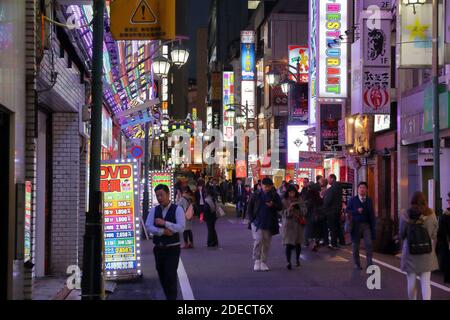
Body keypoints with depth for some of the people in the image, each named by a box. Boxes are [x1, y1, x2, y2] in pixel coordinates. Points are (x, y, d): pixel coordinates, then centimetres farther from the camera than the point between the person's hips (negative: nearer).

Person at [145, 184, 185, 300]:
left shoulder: (177, 209, -5)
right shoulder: (154, 210, 6)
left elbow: (181, 227, -16)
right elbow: (148, 226, -4)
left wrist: (164, 223, -22)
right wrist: (162, 231, -18)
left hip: (172, 249, -4)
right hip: (158, 248, 5)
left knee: (170, 276, -10)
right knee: (162, 277, 12)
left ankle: (172, 298, -2)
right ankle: (169, 297, 28)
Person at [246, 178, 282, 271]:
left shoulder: (275, 196, 5)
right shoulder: (256, 196, 3)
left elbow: (280, 207, 1)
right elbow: (249, 209, 7)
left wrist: (273, 205, -19)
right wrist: (252, 220, -3)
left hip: (269, 224, 2)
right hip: (257, 223, -2)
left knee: (266, 244, 7)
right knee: (258, 240, -16)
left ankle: (263, 262, 18)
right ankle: (257, 261, -5)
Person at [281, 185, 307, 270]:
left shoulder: (300, 200, 6)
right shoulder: (284, 201, -2)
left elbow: (304, 211, 4)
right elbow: (283, 213, -7)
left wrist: (298, 207, -14)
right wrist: (289, 209, -23)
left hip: (298, 224, 3)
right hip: (288, 224, -3)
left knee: (298, 244, 12)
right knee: (289, 244, -11)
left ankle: (297, 259, 31)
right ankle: (289, 262, -14)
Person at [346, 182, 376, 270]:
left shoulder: (369, 200, 8)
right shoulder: (352, 200, 2)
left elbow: (372, 214, 7)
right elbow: (347, 211, -2)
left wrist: (373, 226, 2)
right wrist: (357, 211, -15)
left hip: (366, 225, 1)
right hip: (356, 225, -1)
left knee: (369, 244, -9)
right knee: (355, 245, 7)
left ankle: (369, 263, 0)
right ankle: (356, 264, 19)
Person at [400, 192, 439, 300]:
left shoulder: (405, 216, -8)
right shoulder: (431, 215, -4)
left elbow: (401, 235, 1)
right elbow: (434, 236, 4)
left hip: (410, 253, -1)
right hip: (427, 253, 1)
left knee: (411, 282, 12)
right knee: (426, 283, 1)